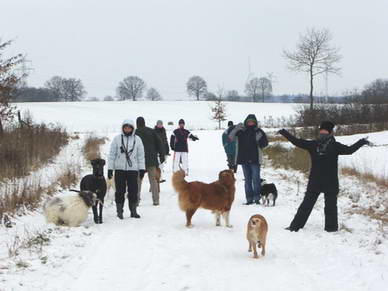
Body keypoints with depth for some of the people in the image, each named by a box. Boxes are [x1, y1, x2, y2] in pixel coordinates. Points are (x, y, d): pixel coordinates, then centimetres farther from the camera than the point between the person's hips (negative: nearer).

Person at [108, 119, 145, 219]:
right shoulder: (117, 139, 3)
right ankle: (119, 211, 11)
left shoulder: (137, 139, 7)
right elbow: (112, 154, 4)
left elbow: (141, 155, 9)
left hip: (133, 169, 1)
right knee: (120, 191, 3)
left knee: (133, 191, 3)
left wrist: (142, 168, 3)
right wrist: (110, 168, 0)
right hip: (119, 169, -1)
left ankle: (133, 211, 14)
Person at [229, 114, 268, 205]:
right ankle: (249, 198, 12)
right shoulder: (241, 131, 5)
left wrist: (260, 139, -20)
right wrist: (236, 129, -16)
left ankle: (257, 197, 2)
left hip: (255, 159, -3)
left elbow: (264, 144, 0)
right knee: (247, 180, 8)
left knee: (256, 179, -5)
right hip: (244, 159, 3)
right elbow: (230, 137, -2)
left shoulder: (258, 131, 1)